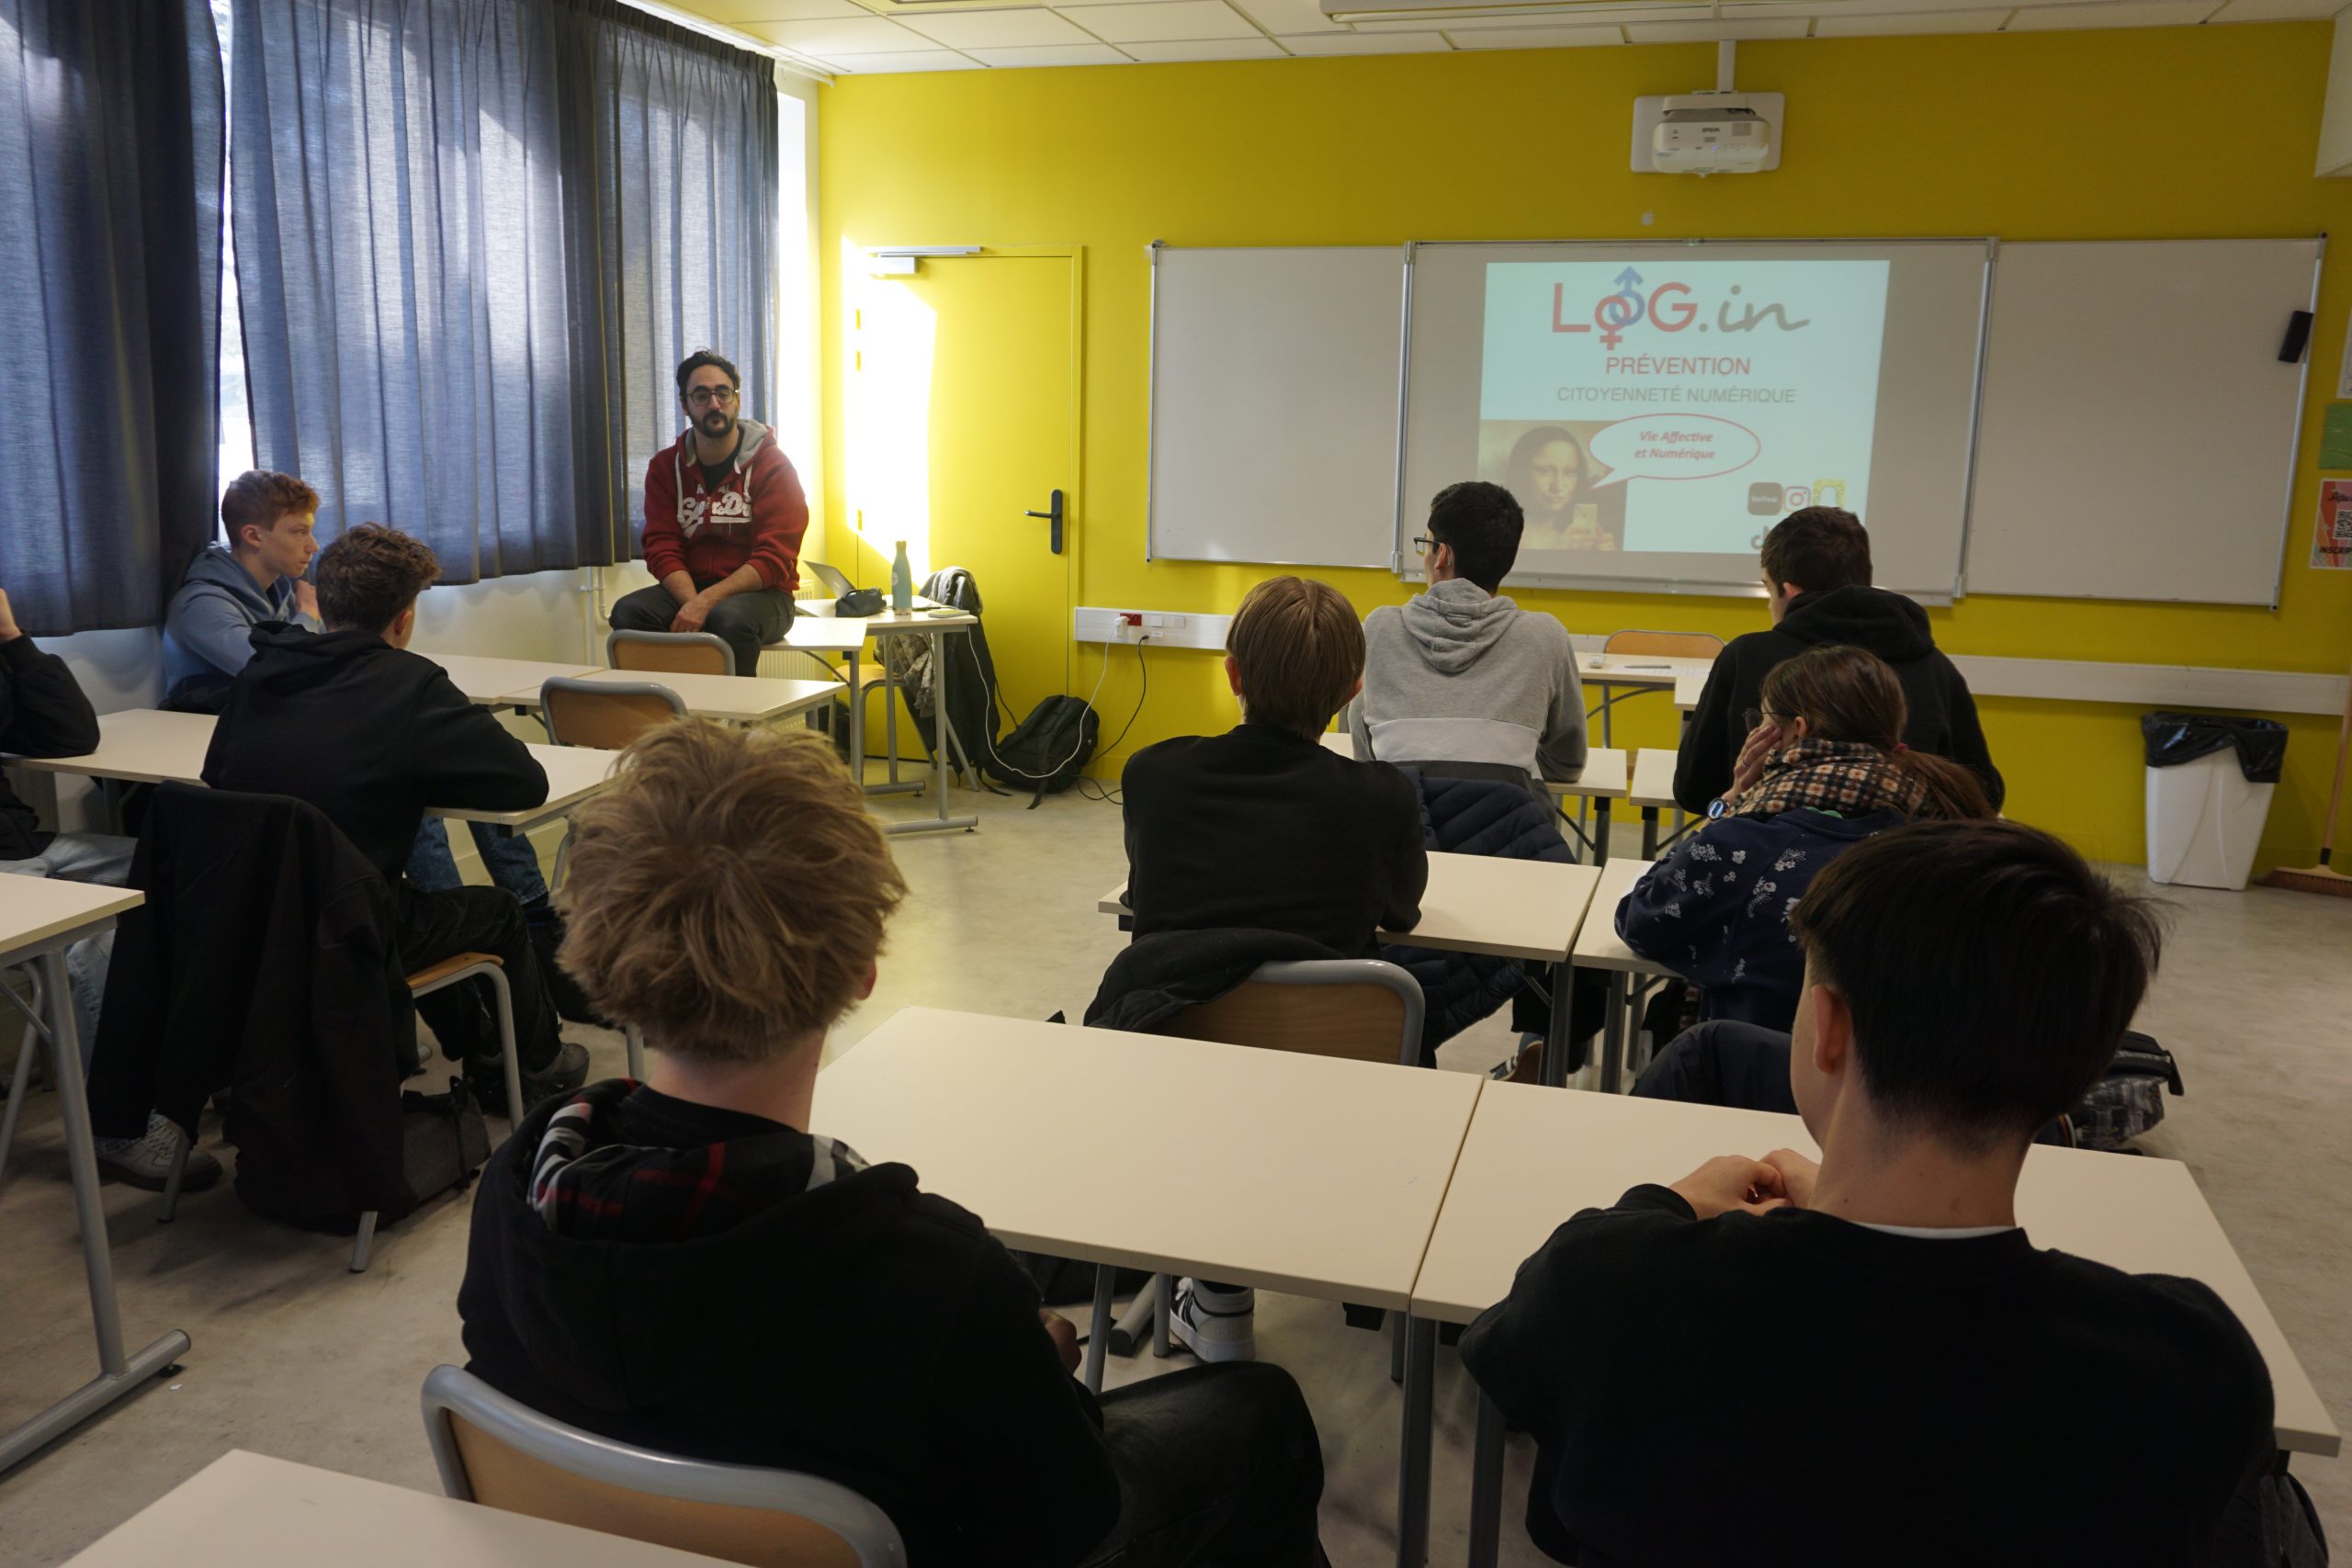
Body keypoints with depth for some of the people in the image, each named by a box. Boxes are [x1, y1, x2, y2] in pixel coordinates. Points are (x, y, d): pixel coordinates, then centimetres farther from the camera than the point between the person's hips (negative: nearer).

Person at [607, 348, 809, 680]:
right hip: (687, 589, 4)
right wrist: (692, 603, -21)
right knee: (627, 612, -24)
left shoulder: (773, 465, -6)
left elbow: (774, 559, -14)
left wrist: (707, 601, -25)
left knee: (729, 619, -37)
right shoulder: (665, 466, 7)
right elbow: (662, 548, 0)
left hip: (760, 592, -4)